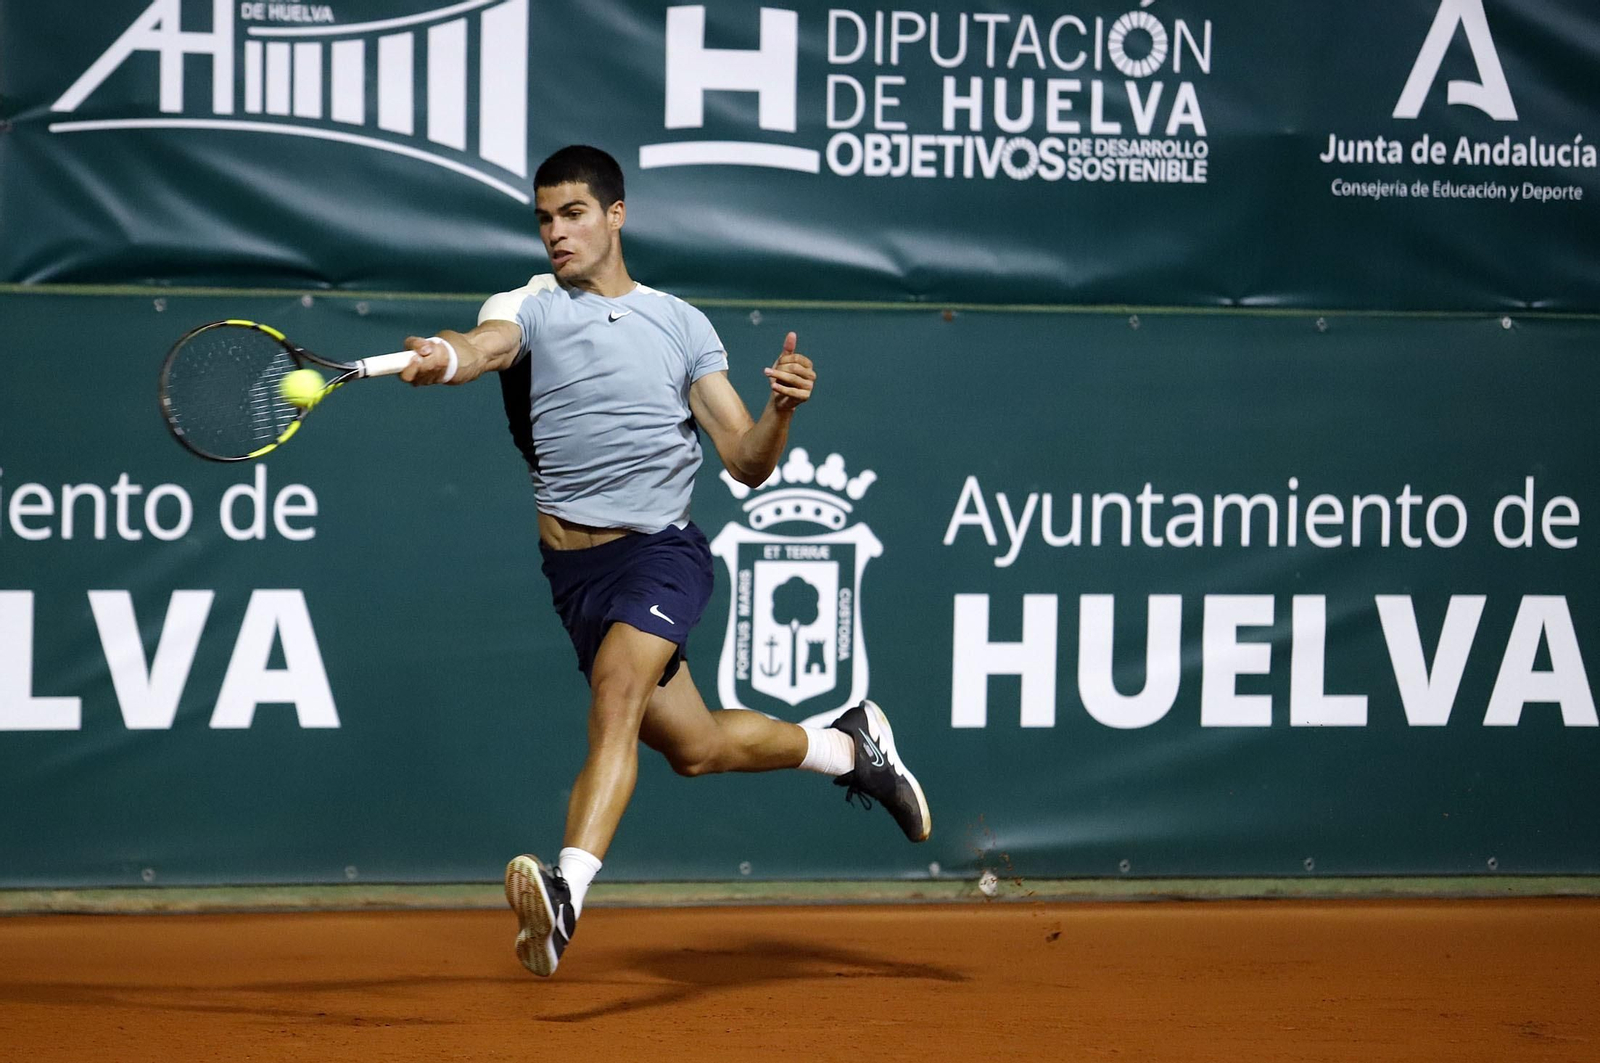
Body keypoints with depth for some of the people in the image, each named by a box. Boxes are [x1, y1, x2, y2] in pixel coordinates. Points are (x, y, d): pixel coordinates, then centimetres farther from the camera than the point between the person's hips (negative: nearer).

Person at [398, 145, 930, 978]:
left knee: (616, 694, -28)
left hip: (662, 547, -2)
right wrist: (443, 356, -47)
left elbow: (747, 463, 7)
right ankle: (847, 746, 38)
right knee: (691, 745, 11)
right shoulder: (528, 309, 4)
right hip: (574, 566, 2)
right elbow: (487, 346, -23)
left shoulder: (682, 325, 8)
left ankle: (567, 888, -42)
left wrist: (782, 411, -14)